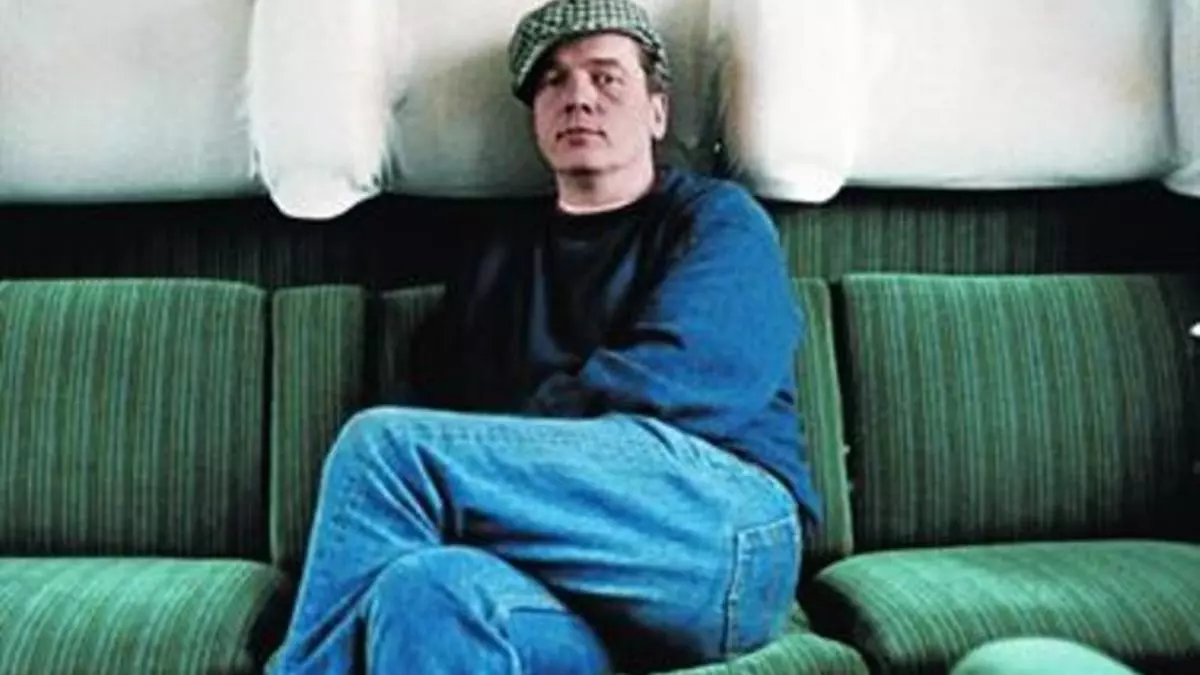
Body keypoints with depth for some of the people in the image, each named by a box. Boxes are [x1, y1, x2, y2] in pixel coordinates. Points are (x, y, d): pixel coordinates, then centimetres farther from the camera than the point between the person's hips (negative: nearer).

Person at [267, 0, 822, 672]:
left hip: (725, 532, -3)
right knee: (428, 590, -35)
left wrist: (496, 458, -4)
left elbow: (662, 381, -5)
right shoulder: (495, 259, 26)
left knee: (383, 445, -22)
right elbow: (443, 416, 15)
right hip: (577, 588, 3)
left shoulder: (716, 218, 13)